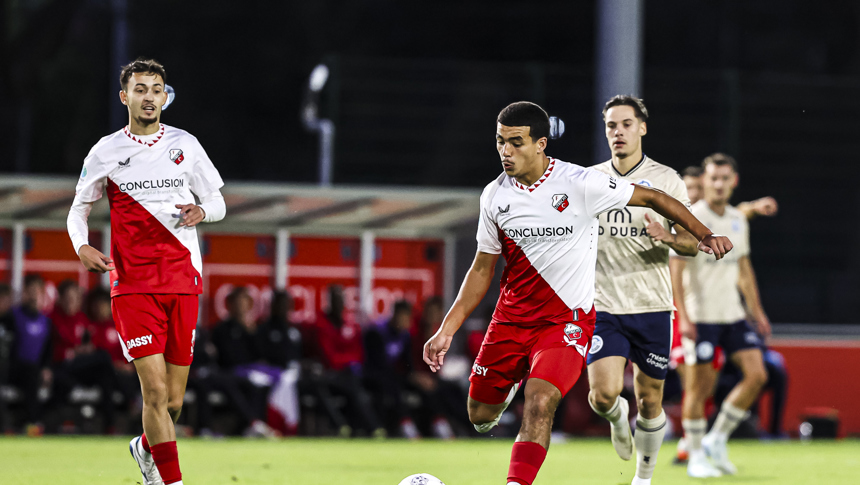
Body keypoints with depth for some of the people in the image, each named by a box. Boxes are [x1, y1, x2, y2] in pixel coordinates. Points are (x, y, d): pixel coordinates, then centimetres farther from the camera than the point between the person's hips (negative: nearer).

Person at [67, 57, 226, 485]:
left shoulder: (185, 145, 8)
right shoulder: (105, 152, 4)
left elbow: (217, 203, 14)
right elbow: (79, 209, 13)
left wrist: (201, 212, -10)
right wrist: (82, 245, -8)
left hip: (182, 281, 2)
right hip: (132, 284, -2)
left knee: (173, 402, 6)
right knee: (155, 390, -14)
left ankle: (146, 448, 36)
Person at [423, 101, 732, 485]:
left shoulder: (580, 184, -14)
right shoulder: (494, 196, -1)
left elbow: (652, 198, -3)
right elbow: (482, 269, 9)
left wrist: (704, 235, -12)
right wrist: (447, 330, 5)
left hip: (567, 320, -4)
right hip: (511, 319, 4)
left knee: (539, 404, -26)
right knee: (480, 415, 10)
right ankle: (509, 385, 46)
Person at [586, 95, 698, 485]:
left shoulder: (666, 179, -1)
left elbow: (692, 242, -4)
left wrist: (669, 237, -25)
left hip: (652, 307, -1)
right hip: (603, 306, 1)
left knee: (650, 402, 5)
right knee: (603, 394, -16)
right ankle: (617, 418, 20)